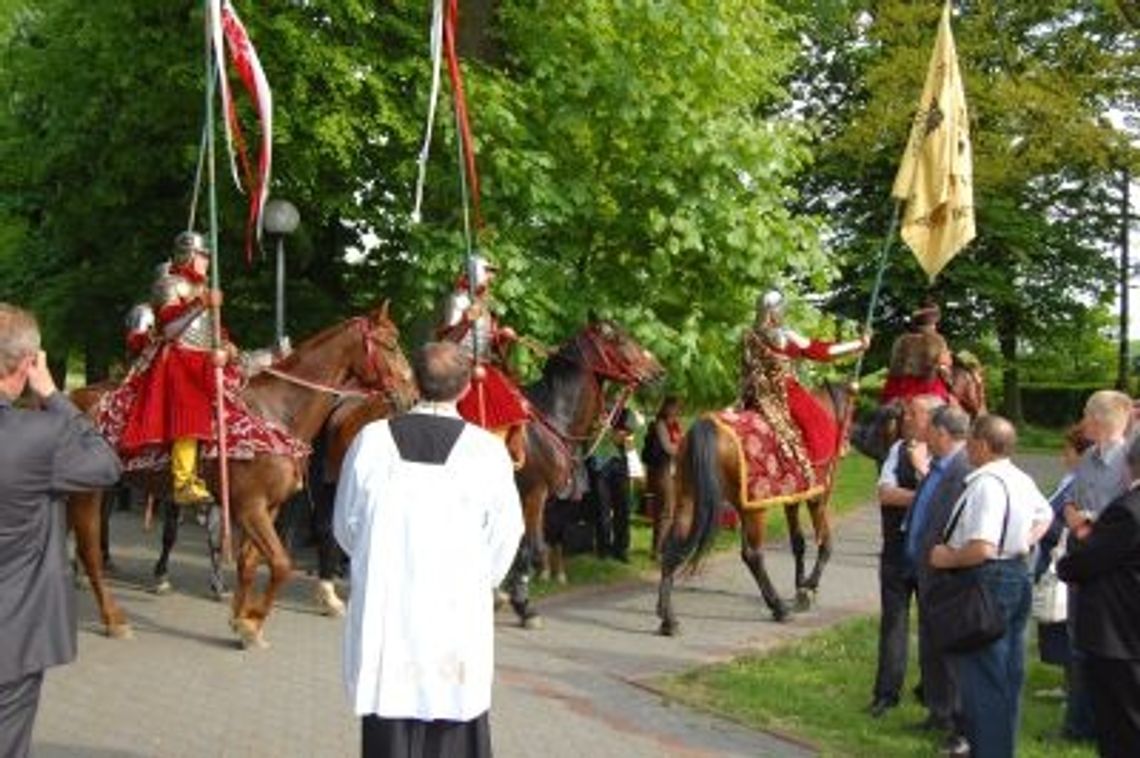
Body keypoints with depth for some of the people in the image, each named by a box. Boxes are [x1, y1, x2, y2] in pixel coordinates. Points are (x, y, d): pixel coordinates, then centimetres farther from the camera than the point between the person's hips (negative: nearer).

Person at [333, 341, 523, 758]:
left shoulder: (371, 440, -5)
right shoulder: (488, 450, -9)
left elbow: (346, 523, 5)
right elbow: (504, 535, -1)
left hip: (384, 612, 1)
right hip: (458, 614, -1)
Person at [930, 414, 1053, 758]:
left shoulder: (986, 484, -22)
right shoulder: (1022, 480, 9)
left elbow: (982, 548, -30)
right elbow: (1045, 515, 29)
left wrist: (948, 558, -15)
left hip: (988, 581, -10)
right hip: (1018, 575, 10)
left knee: (981, 677, -1)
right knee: (1009, 675, 17)